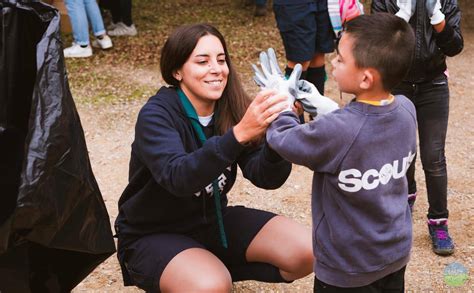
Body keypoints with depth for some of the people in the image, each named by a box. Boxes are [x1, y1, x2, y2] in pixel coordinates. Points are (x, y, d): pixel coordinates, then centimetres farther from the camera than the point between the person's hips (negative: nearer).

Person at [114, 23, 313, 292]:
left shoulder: (230, 108, -6)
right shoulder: (156, 115, -20)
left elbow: (267, 177, -15)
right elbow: (178, 177, -38)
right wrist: (238, 134, -50)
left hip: (213, 221, 6)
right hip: (154, 236, -5)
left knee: (307, 252, -11)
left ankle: (221, 268, 7)